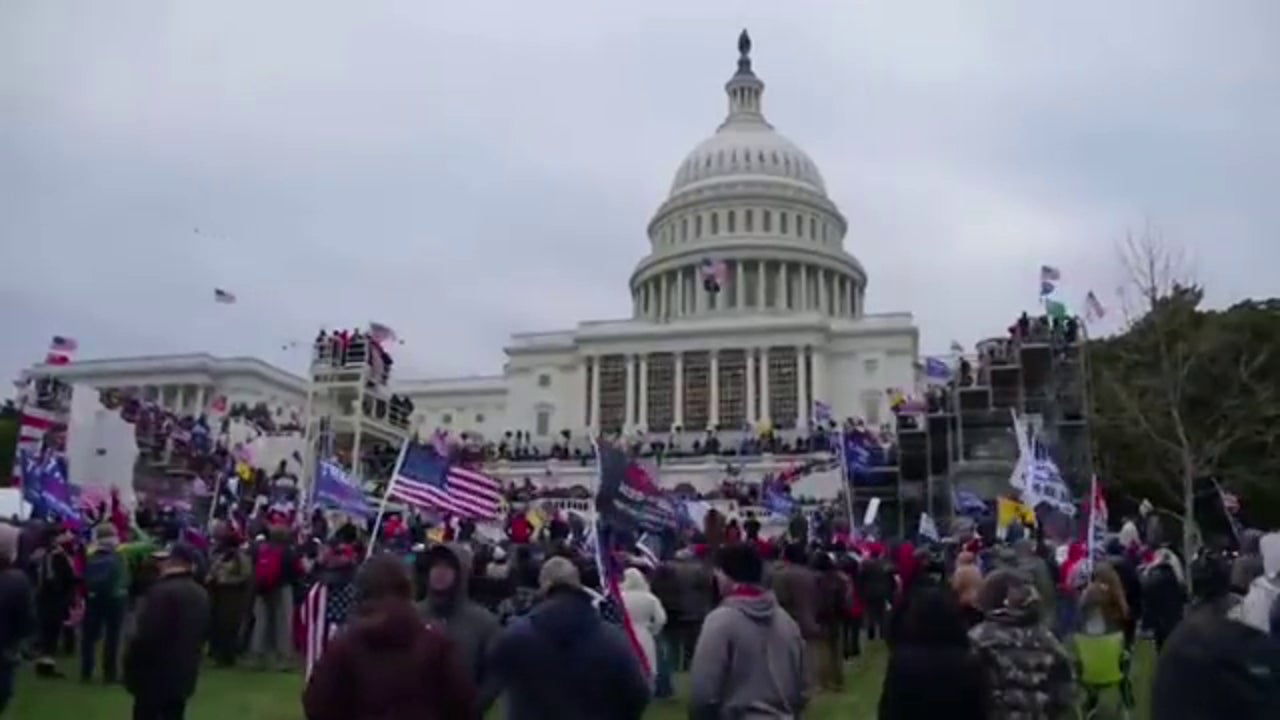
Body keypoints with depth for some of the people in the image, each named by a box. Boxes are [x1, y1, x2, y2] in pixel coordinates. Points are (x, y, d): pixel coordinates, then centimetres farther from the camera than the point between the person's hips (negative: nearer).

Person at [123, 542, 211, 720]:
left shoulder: (163, 591, -19)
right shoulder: (201, 594, 9)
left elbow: (146, 634, -21)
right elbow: (204, 632, 16)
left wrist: (130, 662, -7)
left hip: (155, 675, -7)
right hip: (184, 674, 8)